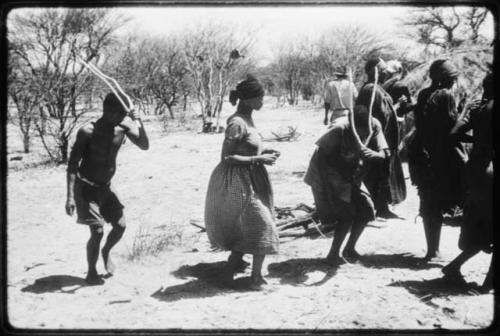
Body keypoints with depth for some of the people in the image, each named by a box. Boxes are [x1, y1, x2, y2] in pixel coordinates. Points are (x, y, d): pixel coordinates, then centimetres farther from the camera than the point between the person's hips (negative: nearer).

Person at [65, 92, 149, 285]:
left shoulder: (123, 126, -8)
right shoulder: (88, 131, -21)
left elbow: (144, 146, -6)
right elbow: (72, 163, -17)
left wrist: (139, 124, -24)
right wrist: (70, 196, -21)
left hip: (106, 187, 6)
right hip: (86, 187, -5)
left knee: (121, 225, 4)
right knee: (97, 231, -9)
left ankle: (106, 252, 35)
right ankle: (91, 273, 11)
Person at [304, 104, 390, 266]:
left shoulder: (374, 125, -16)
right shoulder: (339, 129, -31)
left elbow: (384, 154, -15)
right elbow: (321, 158, -24)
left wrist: (373, 154, -40)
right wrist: (327, 189, -26)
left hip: (349, 175, 6)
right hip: (326, 174, -6)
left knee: (366, 209, -4)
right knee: (347, 214, -15)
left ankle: (349, 249, 17)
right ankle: (333, 255, 2)